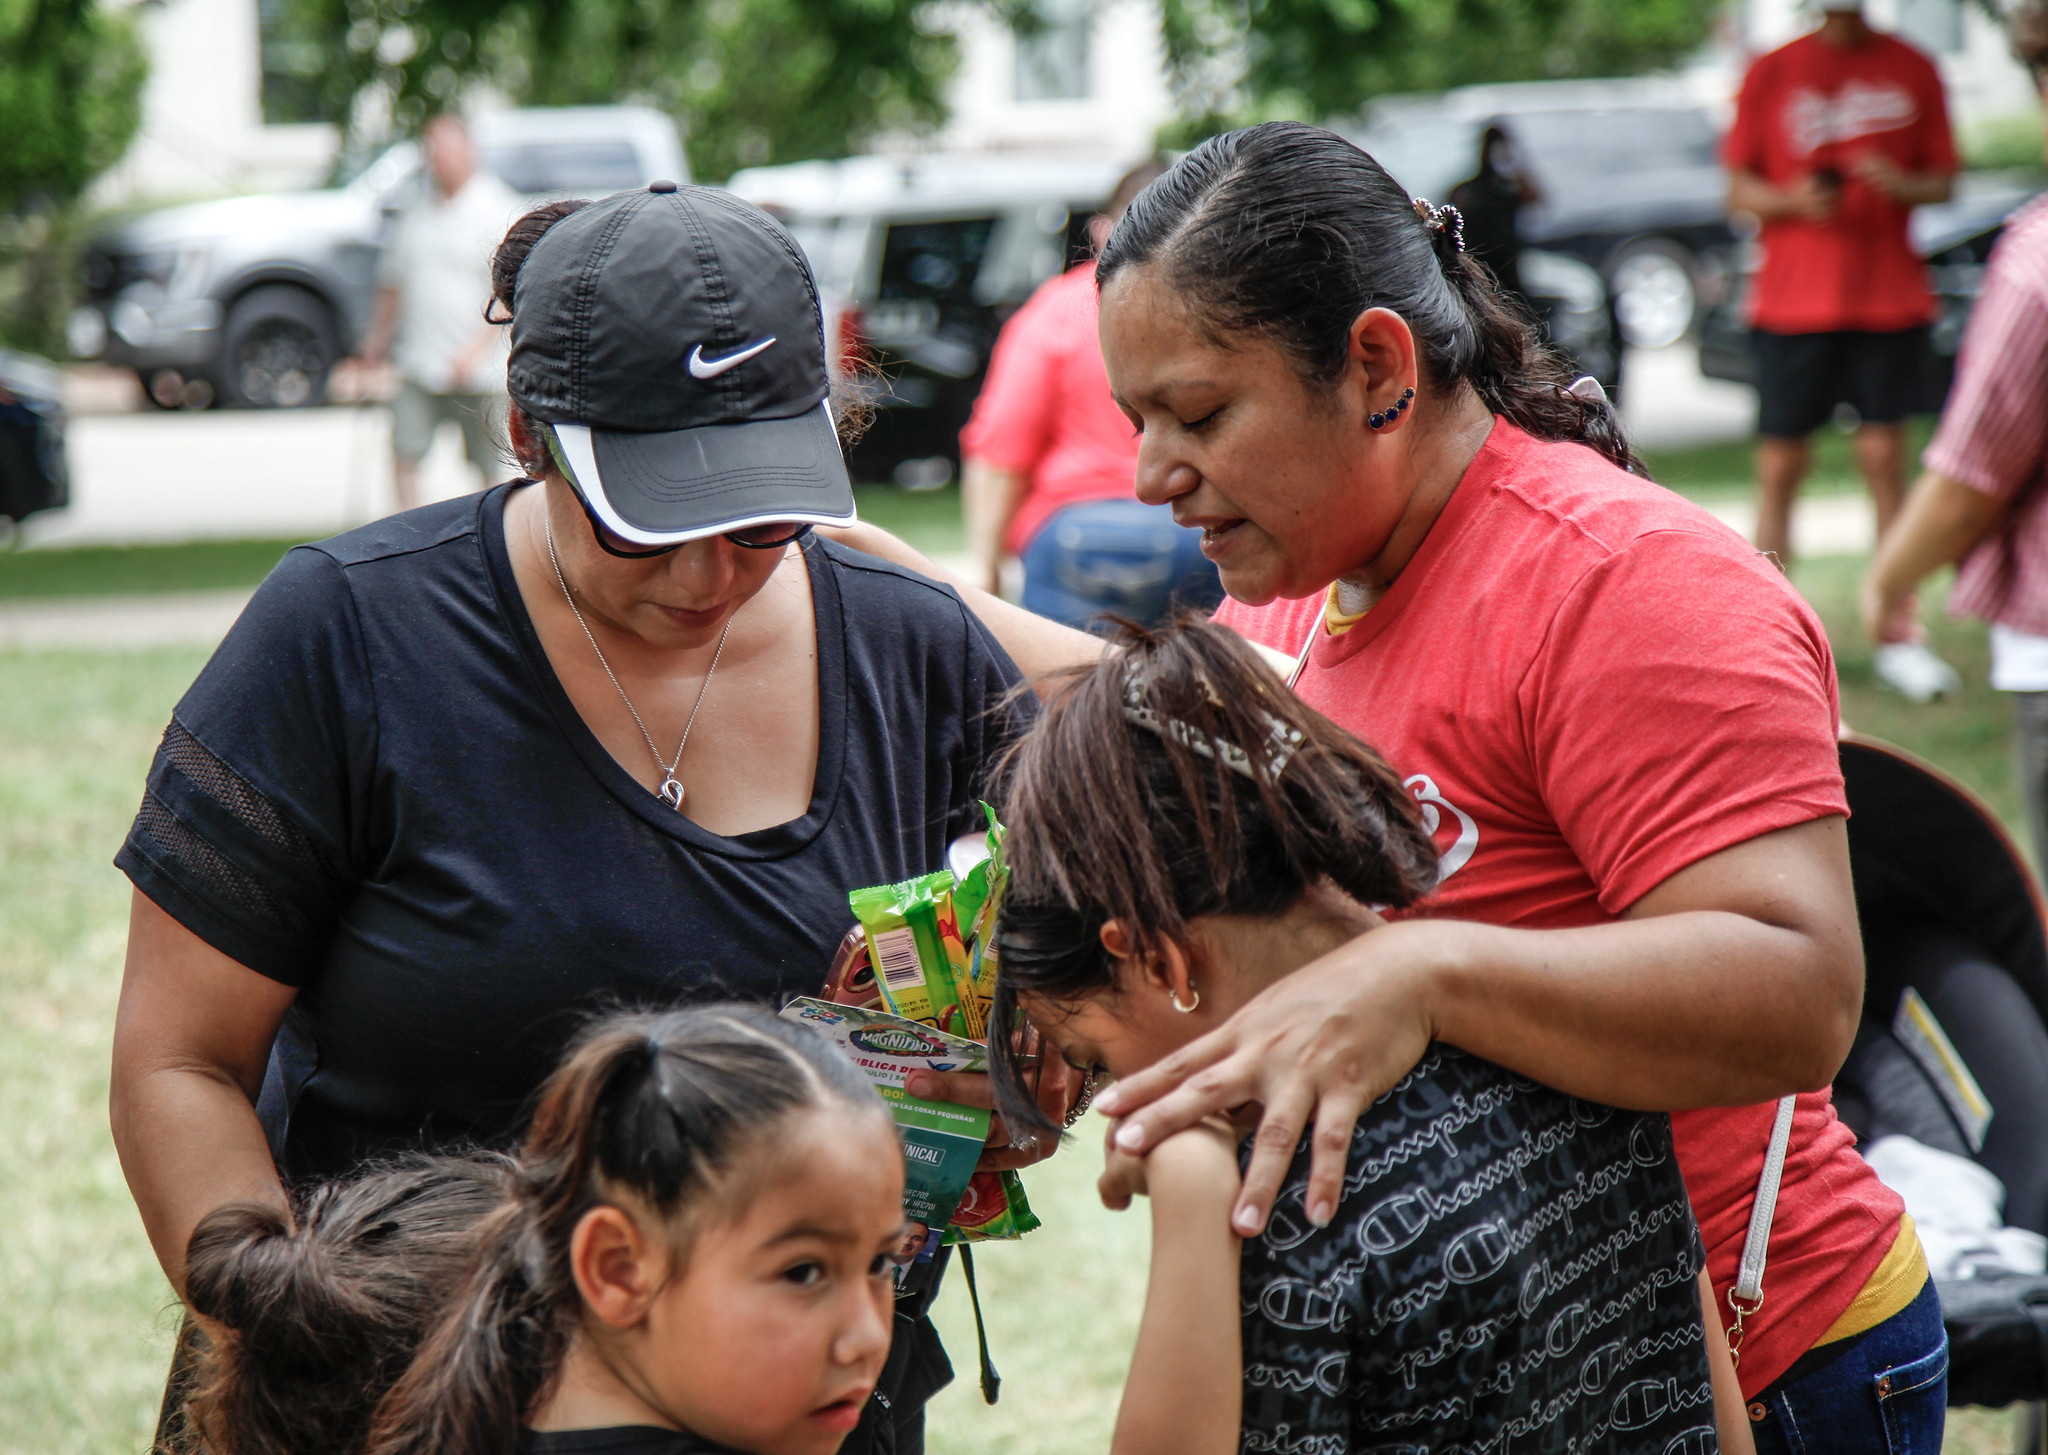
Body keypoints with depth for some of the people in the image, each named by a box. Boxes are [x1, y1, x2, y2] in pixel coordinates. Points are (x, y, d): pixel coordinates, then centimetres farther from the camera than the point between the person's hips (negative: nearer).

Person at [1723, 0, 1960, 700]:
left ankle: (1898, 637, 4)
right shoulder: (1771, 74, 4)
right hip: (1792, 301, -1)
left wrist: (1903, 184, -12)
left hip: (1890, 296, 1)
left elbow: (1943, 181, 11)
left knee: (1884, 457, -1)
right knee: (1779, 465, -1)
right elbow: (1739, 188, 6)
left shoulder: (1913, 71, 7)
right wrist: (1792, 199, -15)